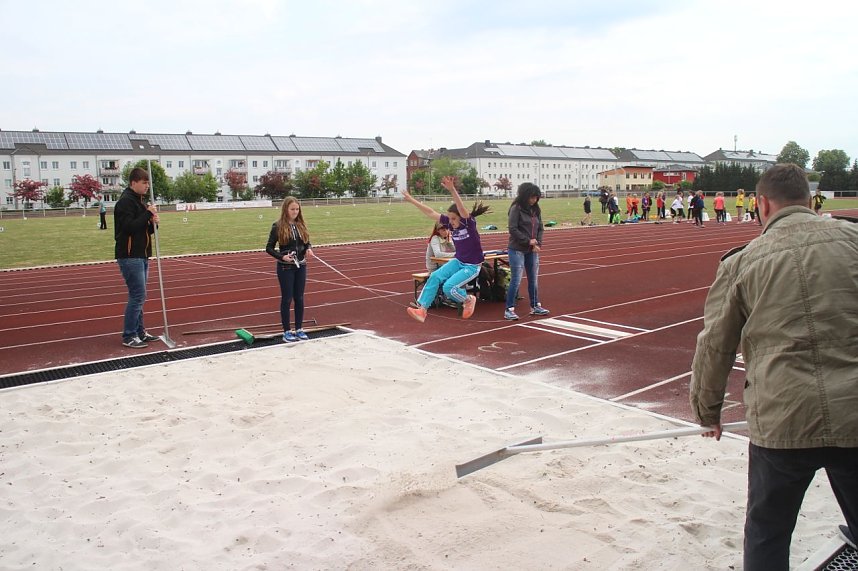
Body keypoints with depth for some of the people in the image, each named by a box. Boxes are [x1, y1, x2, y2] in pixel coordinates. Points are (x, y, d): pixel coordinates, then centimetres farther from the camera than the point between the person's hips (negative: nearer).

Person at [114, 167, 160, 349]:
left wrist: (153, 223, -2)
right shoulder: (125, 201, -13)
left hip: (141, 256, 10)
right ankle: (129, 337, -2)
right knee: (137, 296, -9)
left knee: (138, 296, 14)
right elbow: (129, 227, -23)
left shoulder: (140, 201, 16)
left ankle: (139, 332, 22)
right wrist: (148, 214, -18)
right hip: (129, 257, -10)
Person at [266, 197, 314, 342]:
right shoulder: (278, 226, -9)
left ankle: (299, 329, 20)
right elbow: (269, 248, -6)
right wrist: (282, 256, -21)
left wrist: (309, 249, -9)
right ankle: (287, 331, 12)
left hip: (301, 266, 5)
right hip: (285, 268, -4)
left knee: (299, 298, 10)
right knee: (287, 299, 2)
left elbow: (307, 242, 13)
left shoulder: (301, 225, 4)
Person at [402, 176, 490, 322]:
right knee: (435, 276, -14)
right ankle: (422, 310, -14)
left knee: (449, 287, -21)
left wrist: (452, 190, -56)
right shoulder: (450, 222, -3)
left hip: (472, 266, -7)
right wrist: (412, 200, -2)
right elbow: (430, 213, 0)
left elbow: (462, 209, -41)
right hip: (457, 261, 7)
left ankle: (469, 300, 9)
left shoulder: (469, 223, -20)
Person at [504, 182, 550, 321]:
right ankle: (509, 310, 1)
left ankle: (535, 306, 24)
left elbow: (540, 228, 11)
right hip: (517, 249, -6)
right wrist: (528, 241, -15)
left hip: (532, 250, 6)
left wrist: (538, 243, -4)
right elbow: (513, 229, -15)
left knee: (534, 279, 11)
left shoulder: (536, 210, 9)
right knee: (516, 280, -6)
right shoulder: (516, 208, -10)